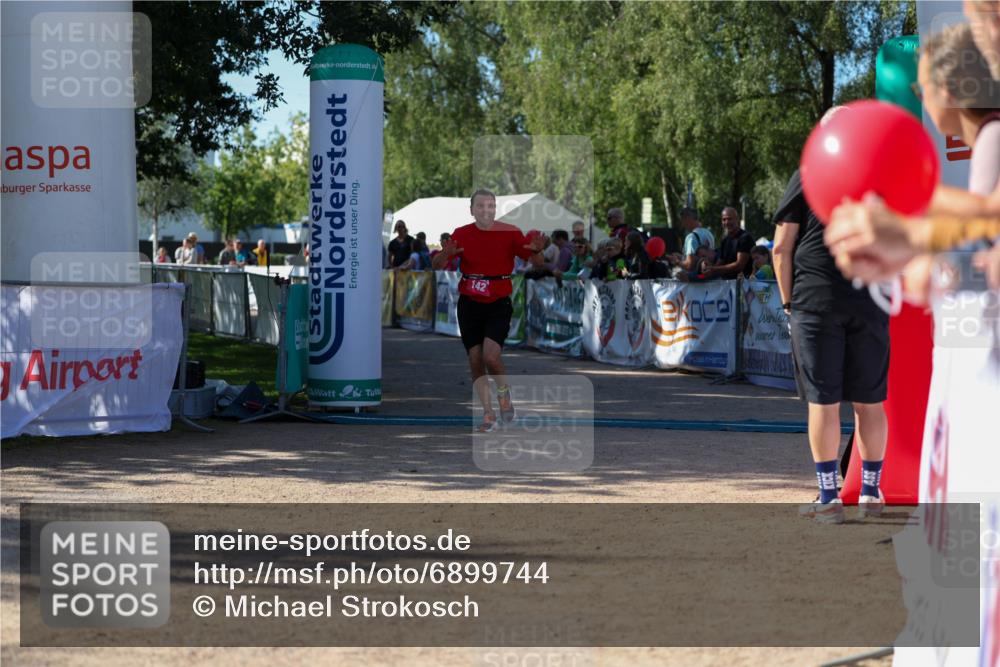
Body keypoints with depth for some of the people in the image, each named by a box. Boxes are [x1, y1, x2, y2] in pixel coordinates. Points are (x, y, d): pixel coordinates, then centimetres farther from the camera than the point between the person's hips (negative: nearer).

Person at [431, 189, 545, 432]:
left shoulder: (510, 233, -5)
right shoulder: (461, 234, 1)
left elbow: (536, 263, -4)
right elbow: (437, 265, 3)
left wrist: (537, 251, -28)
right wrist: (445, 255, -21)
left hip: (498, 303, -3)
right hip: (469, 303, 3)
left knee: (491, 356, -19)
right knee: (475, 361, 3)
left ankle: (504, 393, 12)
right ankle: (488, 415, 14)